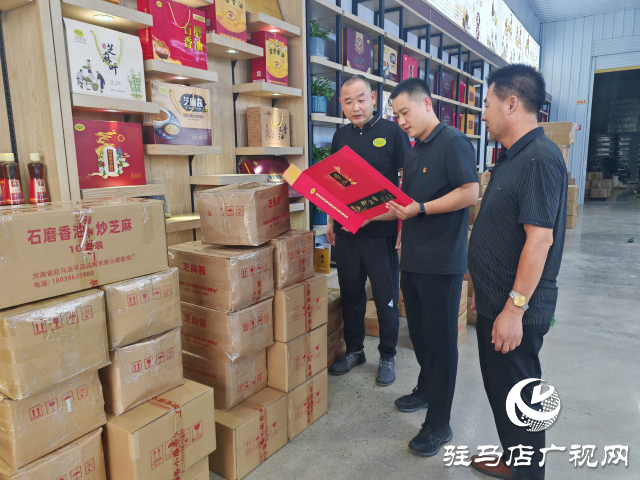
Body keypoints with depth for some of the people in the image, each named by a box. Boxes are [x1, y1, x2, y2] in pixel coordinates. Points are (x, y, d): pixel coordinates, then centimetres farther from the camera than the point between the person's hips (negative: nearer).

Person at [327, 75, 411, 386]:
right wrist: (330, 220, 11)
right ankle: (354, 350, 31)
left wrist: (404, 224, -12)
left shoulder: (392, 132, -3)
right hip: (346, 230, 5)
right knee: (350, 292, 14)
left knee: (386, 296, 5)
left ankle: (387, 356, 23)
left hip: (381, 230, -4)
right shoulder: (341, 137, 11)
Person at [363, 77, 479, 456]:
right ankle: (426, 390, 40)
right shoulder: (415, 151, 17)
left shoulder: (453, 142, -11)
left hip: (442, 262, -9)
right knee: (419, 332, 20)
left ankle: (439, 424, 14)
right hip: (413, 258, 9)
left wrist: (421, 209, -23)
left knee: (440, 339, 1)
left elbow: (470, 193, -19)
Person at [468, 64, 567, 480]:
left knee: (519, 394, 7)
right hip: (496, 301, 10)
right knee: (499, 387, 22)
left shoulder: (541, 157, -19)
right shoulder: (514, 157, 12)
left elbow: (539, 237, -25)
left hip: (516, 310, -10)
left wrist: (515, 308, -24)